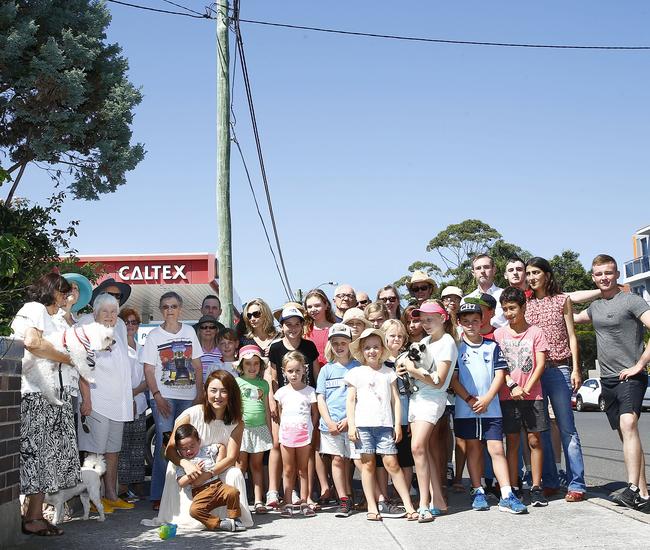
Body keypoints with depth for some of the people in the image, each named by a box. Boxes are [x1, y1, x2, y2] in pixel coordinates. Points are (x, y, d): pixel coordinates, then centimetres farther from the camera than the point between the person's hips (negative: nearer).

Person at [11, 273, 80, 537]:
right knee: (37, 454, -9)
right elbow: (33, 342, -18)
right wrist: (67, 358, -9)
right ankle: (32, 518, -7)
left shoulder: (48, 317, 28)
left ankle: (34, 515, 7)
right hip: (38, 394, -10)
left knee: (46, 455, 6)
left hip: (54, 395, 10)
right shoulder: (35, 308, -2)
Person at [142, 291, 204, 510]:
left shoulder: (189, 332, 10)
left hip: (188, 397, 3)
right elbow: (149, 370, -2)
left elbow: (197, 365, 12)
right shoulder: (154, 336, 2)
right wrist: (157, 396, -12)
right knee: (164, 445, -7)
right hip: (164, 397, -3)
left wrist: (199, 393, 4)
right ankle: (158, 496, -1)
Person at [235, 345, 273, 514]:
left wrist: (270, 432, 15)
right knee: (241, 465, -1)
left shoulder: (263, 384, 11)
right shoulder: (237, 382, 1)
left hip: (260, 429, 3)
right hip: (242, 428, -3)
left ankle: (258, 501, 8)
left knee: (257, 465, 7)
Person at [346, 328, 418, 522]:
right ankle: (372, 507, 7)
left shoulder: (388, 373, 12)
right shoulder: (356, 373, 8)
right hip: (363, 425, 0)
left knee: (391, 463, -4)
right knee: (368, 464, 1)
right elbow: (351, 400, 5)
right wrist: (351, 425, -3)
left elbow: (395, 399, 10)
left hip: (385, 424, 0)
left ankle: (408, 505, 0)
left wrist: (398, 424, 3)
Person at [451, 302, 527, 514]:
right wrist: (470, 400, -11)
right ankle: (478, 492, 15)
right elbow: (453, 379, -1)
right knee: (473, 449, 7)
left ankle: (506, 496, -6)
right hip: (465, 409, 0)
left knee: (497, 449, -4)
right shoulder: (456, 348, 3)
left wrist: (486, 399, -9)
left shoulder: (492, 346, 8)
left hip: (491, 408, 0)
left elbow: (500, 375, 3)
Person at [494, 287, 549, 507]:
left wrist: (526, 388, -12)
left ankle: (536, 488, 8)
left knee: (534, 440, 2)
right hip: (507, 396, 1)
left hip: (532, 395, -1)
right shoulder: (499, 334, 5)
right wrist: (513, 386, -12)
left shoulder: (535, 332, 2)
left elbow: (540, 364, -3)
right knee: (512, 442, 4)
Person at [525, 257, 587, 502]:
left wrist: (575, 369, -3)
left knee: (567, 428, -5)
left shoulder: (562, 300, 8)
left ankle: (576, 484, -3)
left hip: (559, 369, -2)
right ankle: (549, 482, 11)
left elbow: (571, 336, 6)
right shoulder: (525, 304, 12)